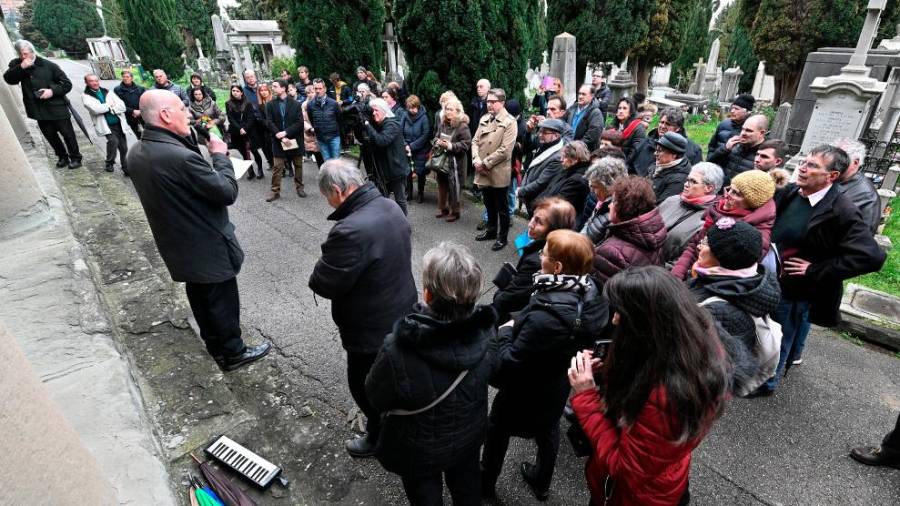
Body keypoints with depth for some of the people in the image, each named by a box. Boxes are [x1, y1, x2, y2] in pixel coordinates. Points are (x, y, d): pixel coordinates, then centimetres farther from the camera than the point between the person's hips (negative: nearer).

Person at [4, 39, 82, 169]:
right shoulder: (16, 65, 5)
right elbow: (8, 79, -10)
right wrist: (21, 68, -22)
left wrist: (52, 91, -19)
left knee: (68, 134, 4)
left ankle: (75, 158, 19)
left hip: (57, 108, -4)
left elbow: (67, 84, -5)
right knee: (50, 136, 12)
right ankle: (62, 157, 28)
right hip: (38, 109, 4)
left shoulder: (49, 65, -6)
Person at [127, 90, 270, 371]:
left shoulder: (136, 153, -2)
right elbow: (228, 192, -23)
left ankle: (214, 344, 43)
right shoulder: (181, 157, -30)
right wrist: (221, 155, -10)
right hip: (208, 247, -9)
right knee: (222, 302, 10)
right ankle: (232, 352, 27)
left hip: (177, 245, 9)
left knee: (200, 296, 24)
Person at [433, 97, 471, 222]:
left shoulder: (462, 126, -14)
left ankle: (454, 212, 14)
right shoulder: (442, 123, 8)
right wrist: (437, 142, -6)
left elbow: (466, 144, -17)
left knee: (454, 188, 0)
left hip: (455, 161, -7)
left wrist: (450, 146, -23)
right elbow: (436, 137, 17)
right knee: (442, 185, 15)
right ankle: (443, 208, 31)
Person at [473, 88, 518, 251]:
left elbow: (505, 150, -17)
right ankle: (491, 229, 36)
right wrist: (476, 160, -7)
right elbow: (475, 141, 10)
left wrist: (486, 163, -15)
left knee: (501, 207, 6)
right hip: (483, 171, 6)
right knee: (489, 204, 19)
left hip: (498, 172, -6)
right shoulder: (484, 119, 10)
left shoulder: (509, 122, -10)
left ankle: (502, 237, 18)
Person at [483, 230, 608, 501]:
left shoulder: (545, 319, -43)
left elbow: (506, 365, -33)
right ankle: (541, 483, 57)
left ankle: (485, 481, 50)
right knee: (548, 430, 30)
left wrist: (505, 332, -17)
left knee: (497, 430, 22)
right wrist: (519, 323, -10)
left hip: (526, 391, -6)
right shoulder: (588, 293, -17)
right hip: (557, 386, 7)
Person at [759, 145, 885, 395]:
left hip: (794, 290, -6)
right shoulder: (790, 192, -5)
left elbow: (872, 257, -27)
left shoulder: (842, 211, -23)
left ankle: (765, 381, 35)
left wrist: (815, 270, -23)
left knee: (778, 338, 13)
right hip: (770, 278, 6)